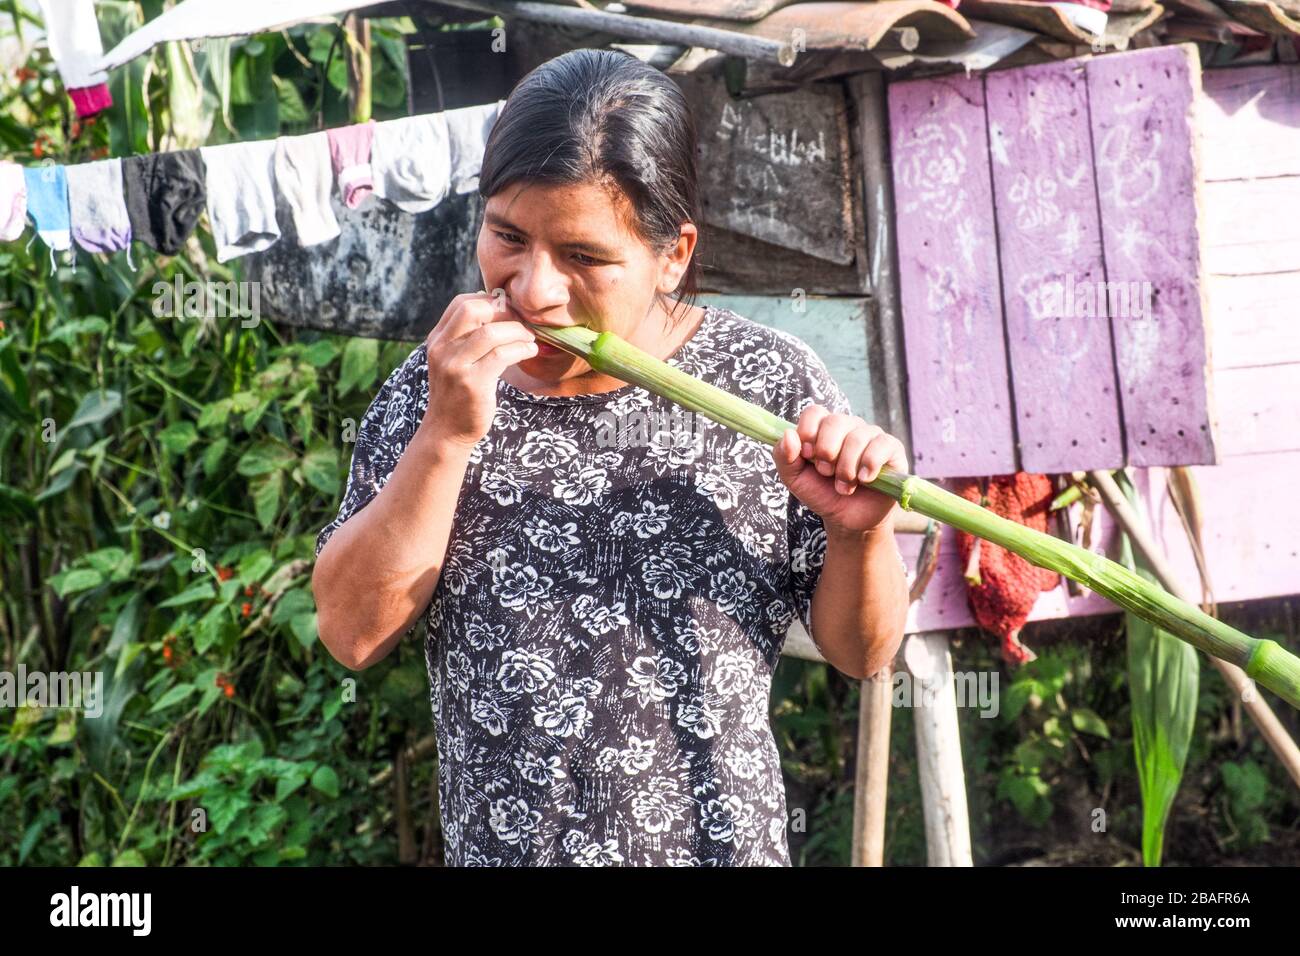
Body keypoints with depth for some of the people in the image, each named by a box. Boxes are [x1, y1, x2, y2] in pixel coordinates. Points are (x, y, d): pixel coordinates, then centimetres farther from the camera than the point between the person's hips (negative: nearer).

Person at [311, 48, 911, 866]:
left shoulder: (771, 384, -8)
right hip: (494, 845, 1)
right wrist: (448, 435, -19)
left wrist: (862, 531, -22)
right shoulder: (433, 386, -3)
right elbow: (355, 635, -10)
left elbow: (862, 654, -3)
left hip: (722, 842, -1)